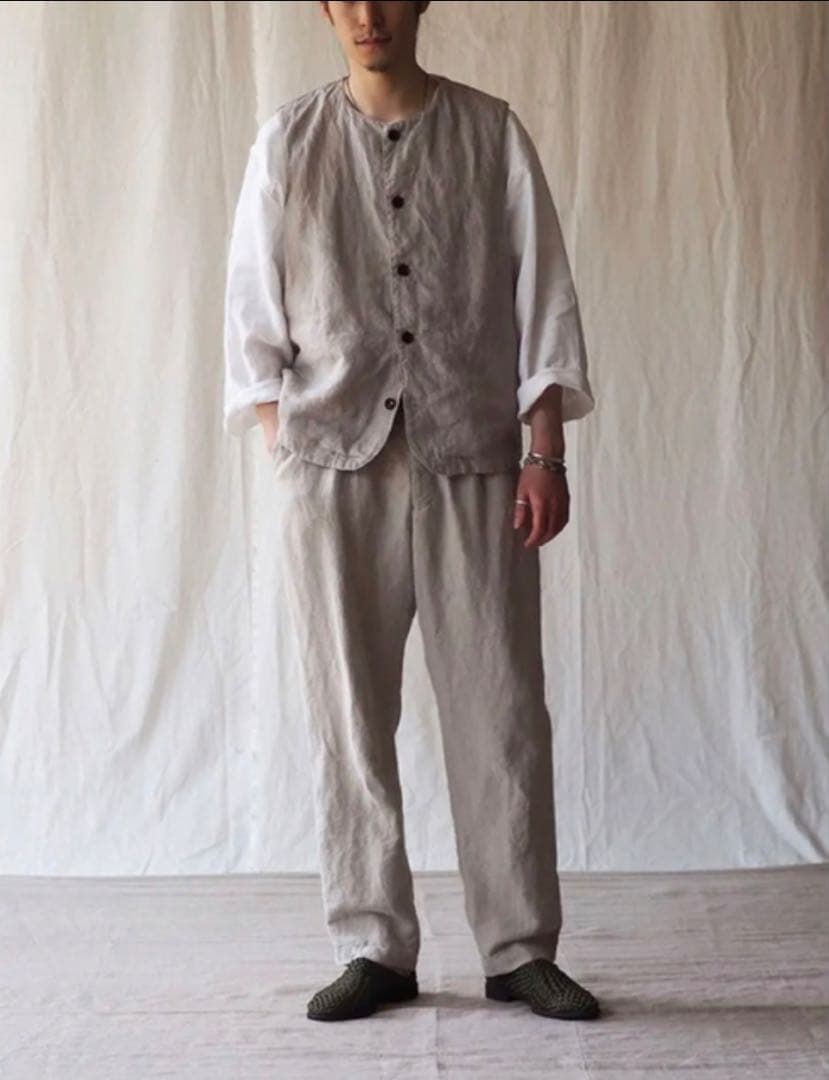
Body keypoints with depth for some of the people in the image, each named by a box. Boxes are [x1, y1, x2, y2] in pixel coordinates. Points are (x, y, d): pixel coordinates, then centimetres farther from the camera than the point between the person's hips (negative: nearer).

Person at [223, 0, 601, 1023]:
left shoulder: (490, 133, 7)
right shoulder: (288, 141, 9)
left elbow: (542, 293, 5)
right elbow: (252, 303, 9)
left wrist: (545, 451, -3)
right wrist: (281, 448, 1)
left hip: (473, 459, 0)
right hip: (332, 465, 1)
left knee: (499, 709, 0)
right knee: (348, 715, 2)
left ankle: (521, 949, 10)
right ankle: (373, 948, 13)